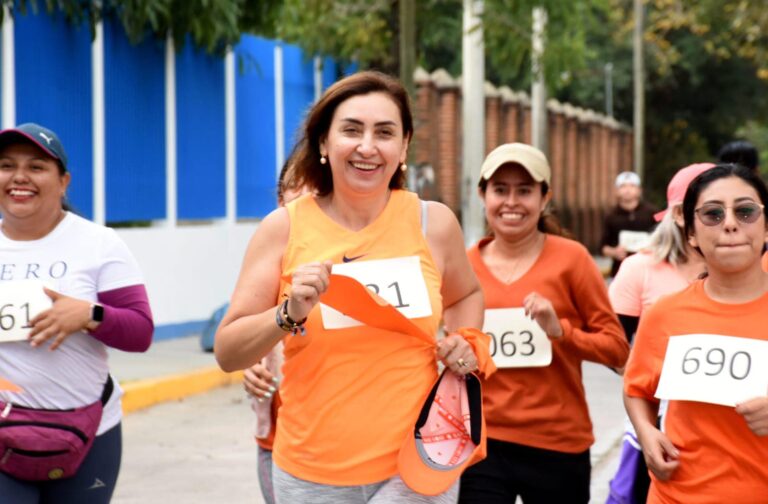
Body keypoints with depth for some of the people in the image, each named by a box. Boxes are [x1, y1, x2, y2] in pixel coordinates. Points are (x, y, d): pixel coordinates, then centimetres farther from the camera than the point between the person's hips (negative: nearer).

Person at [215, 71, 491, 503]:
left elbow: (466, 295, 20)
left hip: (415, 467, -1)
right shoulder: (285, 228, -5)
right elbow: (227, 353, -5)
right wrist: (289, 316, -22)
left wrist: (468, 342, 0)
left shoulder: (433, 223, -2)